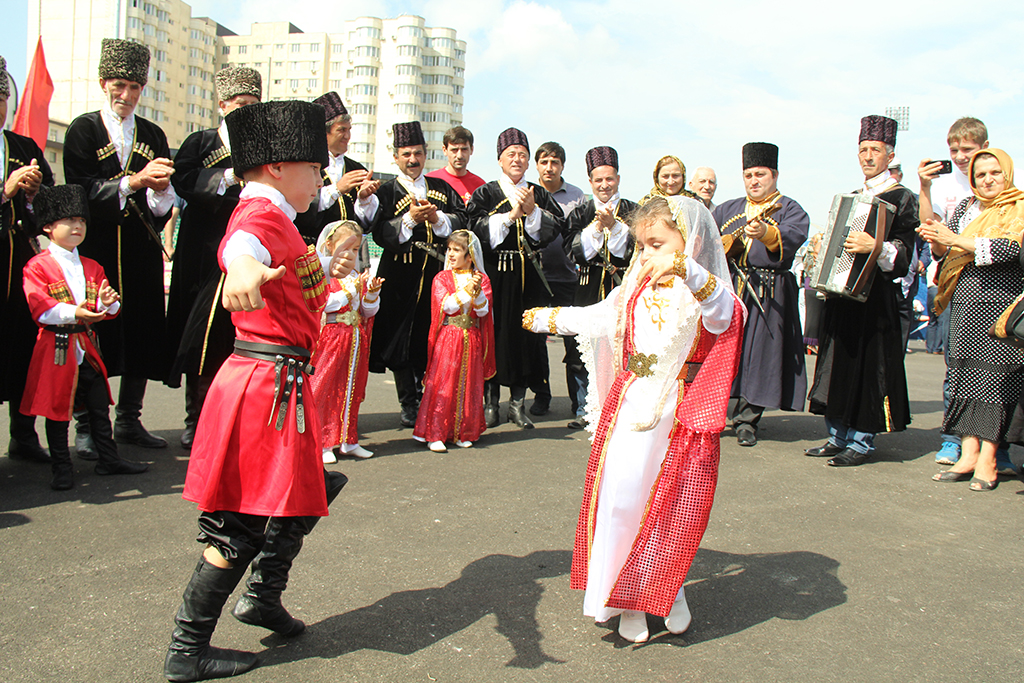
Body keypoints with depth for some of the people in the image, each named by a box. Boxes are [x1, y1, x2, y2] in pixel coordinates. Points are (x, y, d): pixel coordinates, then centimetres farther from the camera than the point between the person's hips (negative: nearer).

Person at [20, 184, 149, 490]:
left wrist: (107, 302, -16)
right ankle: (62, 468, 14)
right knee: (57, 409, 4)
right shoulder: (37, 266, -5)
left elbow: (109, 309, 8)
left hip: (87, 346, 5)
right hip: (56, 348, -5)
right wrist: (73, 313, -32)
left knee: (99, 406, 10)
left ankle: (109, 459, 21)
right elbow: (40, 307, -17)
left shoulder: (92, 267, 13)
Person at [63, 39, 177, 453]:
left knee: (142, 334, 5)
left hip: (142, 252, 4)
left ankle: (128, 421, 18)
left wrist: (161, 191, -17)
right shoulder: (83, 130, 3)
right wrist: (134, 181, -22)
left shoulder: (153, 136, 13)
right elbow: (81, 192, -10)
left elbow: (164, 207, 6)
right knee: (93, 333, -2)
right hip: (96, 248, -3)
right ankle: (87, 426, 8)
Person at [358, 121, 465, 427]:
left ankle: (430, 398, 18)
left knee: (434, 334, 4)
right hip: (401, 274, -2)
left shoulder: (442, 188, 15)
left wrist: (437, 217, -12)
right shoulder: (386, 192, 6)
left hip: (438, 270, 2)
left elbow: (461, 220, 5)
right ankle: (408, 403, 7)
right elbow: (381, 235, -7)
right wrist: (410, 219, -19)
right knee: (402, 337, -3)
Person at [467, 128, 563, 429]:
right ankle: (490, 401, 10)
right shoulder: (485, 194, 5)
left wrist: (531, 210, -15)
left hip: (528, 275, 3)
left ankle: (518, 403, 13)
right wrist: (511, 214, -16)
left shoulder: (539, 195, 12)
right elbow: (479, 230, -9)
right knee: (495, 333, -2)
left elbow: (554, 228, -1)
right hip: (495, 273, -2)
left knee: (526, 334, 4)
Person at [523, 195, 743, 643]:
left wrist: (685, 269, -49)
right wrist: (545, 319, 34)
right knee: (619, 497, 2)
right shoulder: (636, 289, 11)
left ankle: (668, 592, 26)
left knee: (672, 508, 2)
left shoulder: (708, 294, -8)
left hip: (680, 418, -4)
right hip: (630, 407, 5)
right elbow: (597, 318, 25)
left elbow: (720, 312, -33)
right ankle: (625, 598, 19)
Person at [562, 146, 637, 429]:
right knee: (580, 352, -2)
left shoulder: (631, 212, 9)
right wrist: (596, 227, -12)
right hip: (587, 290, 1)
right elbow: (573, 251, -1)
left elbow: (634, 249, -3)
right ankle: (583, 410, 10)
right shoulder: (580, 214, 12)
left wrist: (613, 226, -14)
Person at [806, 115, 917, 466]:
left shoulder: (902, 198, -4)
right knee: (838, 363, 9)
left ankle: (861, 443, 3)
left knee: (867, 365, -5)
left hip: (873, 295, -7)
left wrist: (876, 247, -31)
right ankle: (839, 437, 18)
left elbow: (902, 253, -14)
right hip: (841, 291, 7)